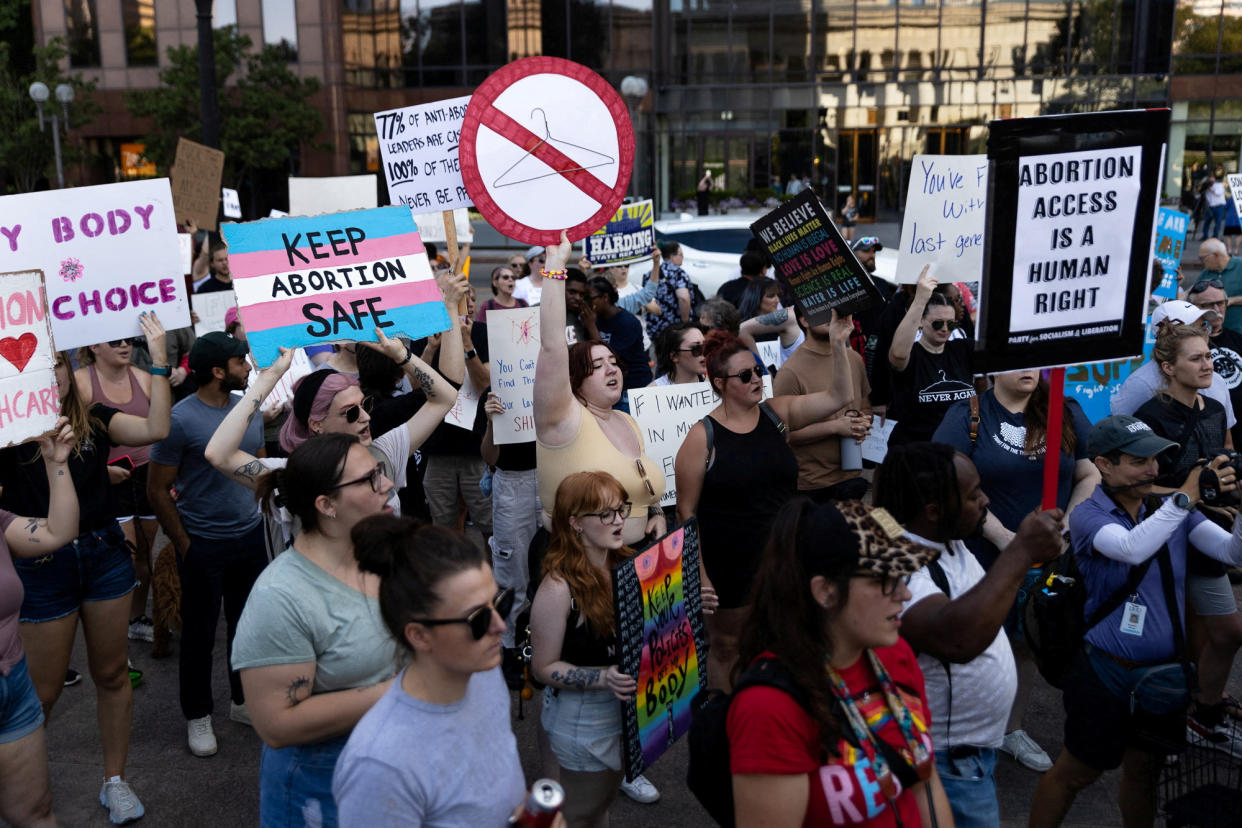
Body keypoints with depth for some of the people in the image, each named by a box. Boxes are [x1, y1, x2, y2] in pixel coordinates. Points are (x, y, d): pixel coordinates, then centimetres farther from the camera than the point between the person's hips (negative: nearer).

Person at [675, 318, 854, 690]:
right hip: (730, 570, -4)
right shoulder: (703, 436, -11)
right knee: (727, 648, 11)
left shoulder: (776, 414, 1)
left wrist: (837, 343, -16)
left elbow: (839, 396, -4)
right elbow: (686, 512, -9)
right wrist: (698, 575, -10)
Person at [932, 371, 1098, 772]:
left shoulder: (1066, 414, 3)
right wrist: (1001, 536, -19)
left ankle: (1013, 729, 34)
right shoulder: (967, 415, -8)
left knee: (1032, 643, 14)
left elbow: (1091, 475, 5)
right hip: (984, 558, -3)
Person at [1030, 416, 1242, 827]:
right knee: (1077, 771, 9)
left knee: (1143, 772, 20)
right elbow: (1133, 548, -34)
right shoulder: (1088, 516, -14)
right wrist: (1186, 498, -36)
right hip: (1107, 672, -5)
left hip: (1166, 671, 5)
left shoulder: (1172, 508, 0)